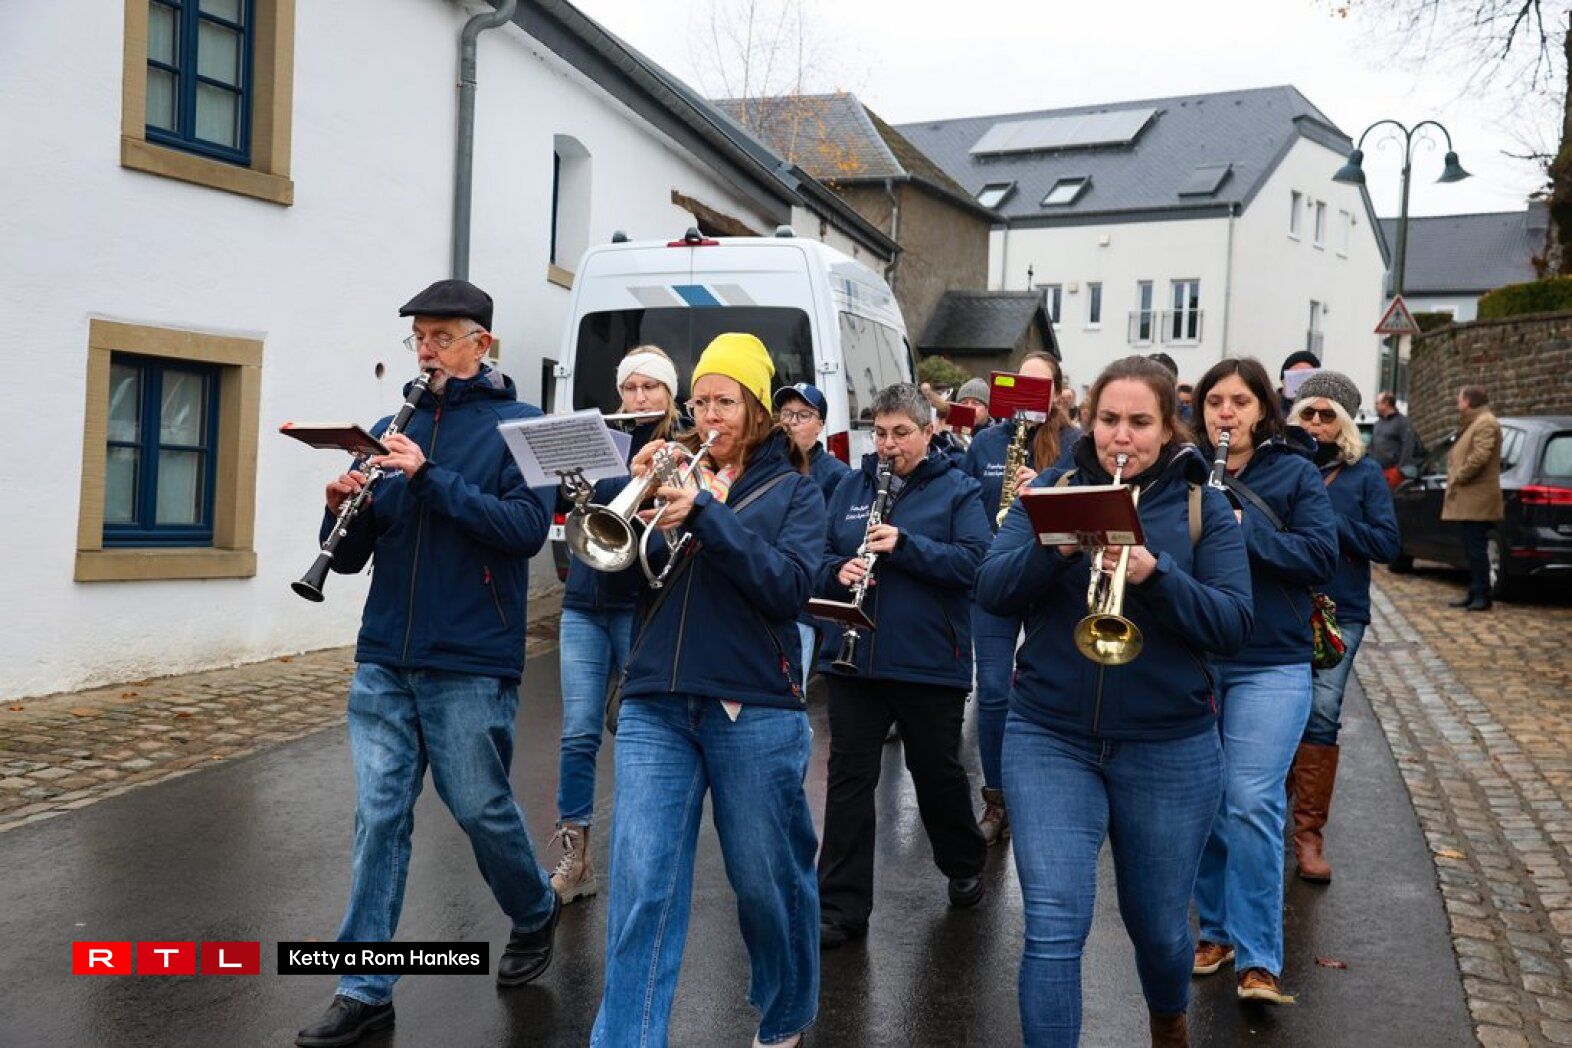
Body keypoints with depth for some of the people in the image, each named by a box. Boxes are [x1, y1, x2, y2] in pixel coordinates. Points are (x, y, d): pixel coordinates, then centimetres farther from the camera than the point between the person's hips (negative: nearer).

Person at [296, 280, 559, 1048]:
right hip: (383, 661, 4)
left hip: (471, 664, -4)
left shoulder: (516, 424, -3)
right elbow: (352, 556, 11)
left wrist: (431, 478, -22)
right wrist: (343, 509, -11)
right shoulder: (394, 429, 11)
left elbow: (527, 530, -16)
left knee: (480, 808, 7)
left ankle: (535, 914, 35)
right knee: (379, 816, 3)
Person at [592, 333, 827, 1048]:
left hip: (754, 709, -2)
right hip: (656, 706, 2)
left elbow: (789, 587, -12)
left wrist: (705, 512, -20)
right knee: (641, 888, -6)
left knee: (767, 880, 11)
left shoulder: (792, 490, 5)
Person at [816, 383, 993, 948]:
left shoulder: (956, 489, -1)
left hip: (931, 662, -2)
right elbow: (820, 556, 9)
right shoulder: (851, 487, 9)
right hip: (856, 659, 3)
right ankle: (841, 907, 8)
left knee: (937, 771, 14)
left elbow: (975, 560, -13)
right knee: (849, 777, 1)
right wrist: (840, 571, -13)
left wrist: (904, 545, -22)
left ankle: (965, 865, 41)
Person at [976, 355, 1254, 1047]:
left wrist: (1156, 574, -26)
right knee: (1053, 929, -10)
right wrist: (1056, 546, -26)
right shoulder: (1052, 490, 2)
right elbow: (991, 592, -8)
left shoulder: (1202, 507, -1)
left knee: (1159, 927, 17)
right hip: (1049, 738, 0)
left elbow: (1233, 626, -10)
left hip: (1170, 749, 0)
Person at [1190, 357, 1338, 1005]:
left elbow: (1322, 557, -8)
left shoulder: (1294, 472, 1)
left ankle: (1260, 960, 0)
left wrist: (1243, 527, -18)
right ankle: (1217, 928, 26)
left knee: (1252, 804, -9)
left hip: (1270, 665, -2)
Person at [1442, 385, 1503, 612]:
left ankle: (1482, 596, -6)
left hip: (1477, 499, -11)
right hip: (1468, 499, 11)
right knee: (1472, 548, 13)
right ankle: (1474, 593, 19)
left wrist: (1458, 477, -14)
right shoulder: (1472, 424, 21)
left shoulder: (1485, 423, -12)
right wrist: (1455, 478, 11)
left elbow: (1480, 456, -23)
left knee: (1476, 548, -8)